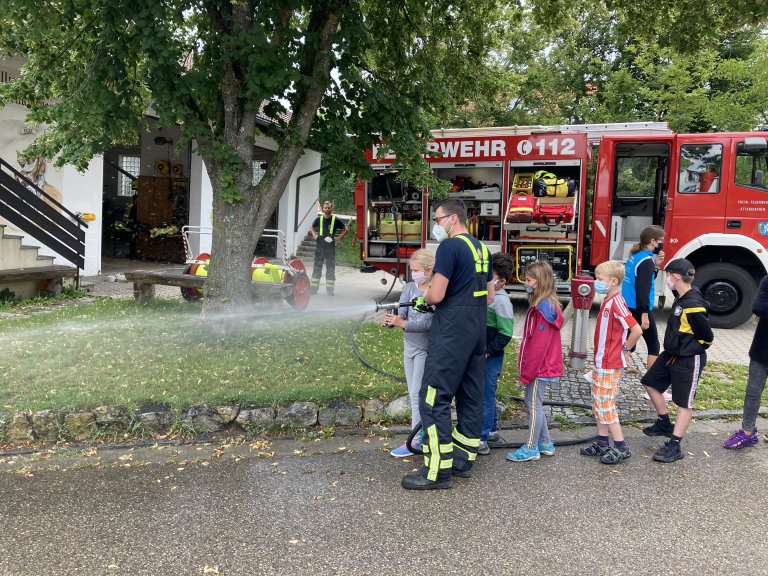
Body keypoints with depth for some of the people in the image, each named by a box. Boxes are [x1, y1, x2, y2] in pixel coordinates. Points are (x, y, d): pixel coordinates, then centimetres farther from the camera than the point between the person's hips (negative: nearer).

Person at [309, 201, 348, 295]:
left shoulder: (336, 220, -1)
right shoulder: (319, 219, 6)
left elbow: (346, 229, 4)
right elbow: (311, 227, 24)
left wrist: (339, 238, -4)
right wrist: (314, 235, 8)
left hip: (330, 247, -2)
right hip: (319, 246, 2)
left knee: (330, 268, 3)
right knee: (317, 267, 4)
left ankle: (330, 289, 9)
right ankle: (313, 288, 8)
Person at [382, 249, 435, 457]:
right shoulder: (409, 287, 3)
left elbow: (427, 322, -24)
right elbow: (401, 312, -6)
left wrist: (402, 323, -35)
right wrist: (391, 320, -28)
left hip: (426, 349, -7)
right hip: (409, 346, 7)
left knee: (417, 394, -6)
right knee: (414, 394, 13)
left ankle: (416, 440, 2)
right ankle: (424, 433, 25)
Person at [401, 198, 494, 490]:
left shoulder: (450, 246, -13)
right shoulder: (481, 248, 14)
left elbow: (436, 295, -18)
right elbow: (489, 296, 19)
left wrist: (424, 299, 2)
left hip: (451, 334, -9)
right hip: (477, 332, 10)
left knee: (434, 399, -6)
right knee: (471, 397, 13)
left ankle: (438, 471, -5)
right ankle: (464, 459, 23)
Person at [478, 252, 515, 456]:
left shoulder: (501, 301, -17)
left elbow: (505, 334, -20)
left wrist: (488, 351, -18)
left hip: (491, 357, -9)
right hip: (480, 356, 9)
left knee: (486, 396, -1)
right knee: (486, 394, 18)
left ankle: (482, 440, 7)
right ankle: (492, 431, 33)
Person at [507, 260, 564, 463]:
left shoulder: (543, 307, -21)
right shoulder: (546, 305, 9)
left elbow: (538, 344, -23)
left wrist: (527, 371, -17)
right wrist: (526, 368, 16)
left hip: (539, 368, -9)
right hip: (542, 367, 9)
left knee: (534, 404, 0)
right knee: (533, 402, 17)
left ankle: (531, 448, 11)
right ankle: (546, 443, 26)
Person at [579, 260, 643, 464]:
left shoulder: (616, 303, -21)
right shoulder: (607, 301, 9)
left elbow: (636, 330, -29)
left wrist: (625, 348, -13)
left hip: (610, 365, -10)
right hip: (601, 362, 10)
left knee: (605, 404, -3)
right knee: (598, 403, 15)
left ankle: (621, 447, 7)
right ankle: (603, 443, 25)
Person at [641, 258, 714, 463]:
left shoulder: (693, 304, -25)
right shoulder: (682, 298, 3)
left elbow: (707, 337, -19)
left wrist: (691, 350, -4)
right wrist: (673, 350, 11)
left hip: (688, 360, -10)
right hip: (672, 354, 10)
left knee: (683, 403, -1)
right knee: (650, 383, 19)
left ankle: (674, 446, 6)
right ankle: (664, 424, 34)